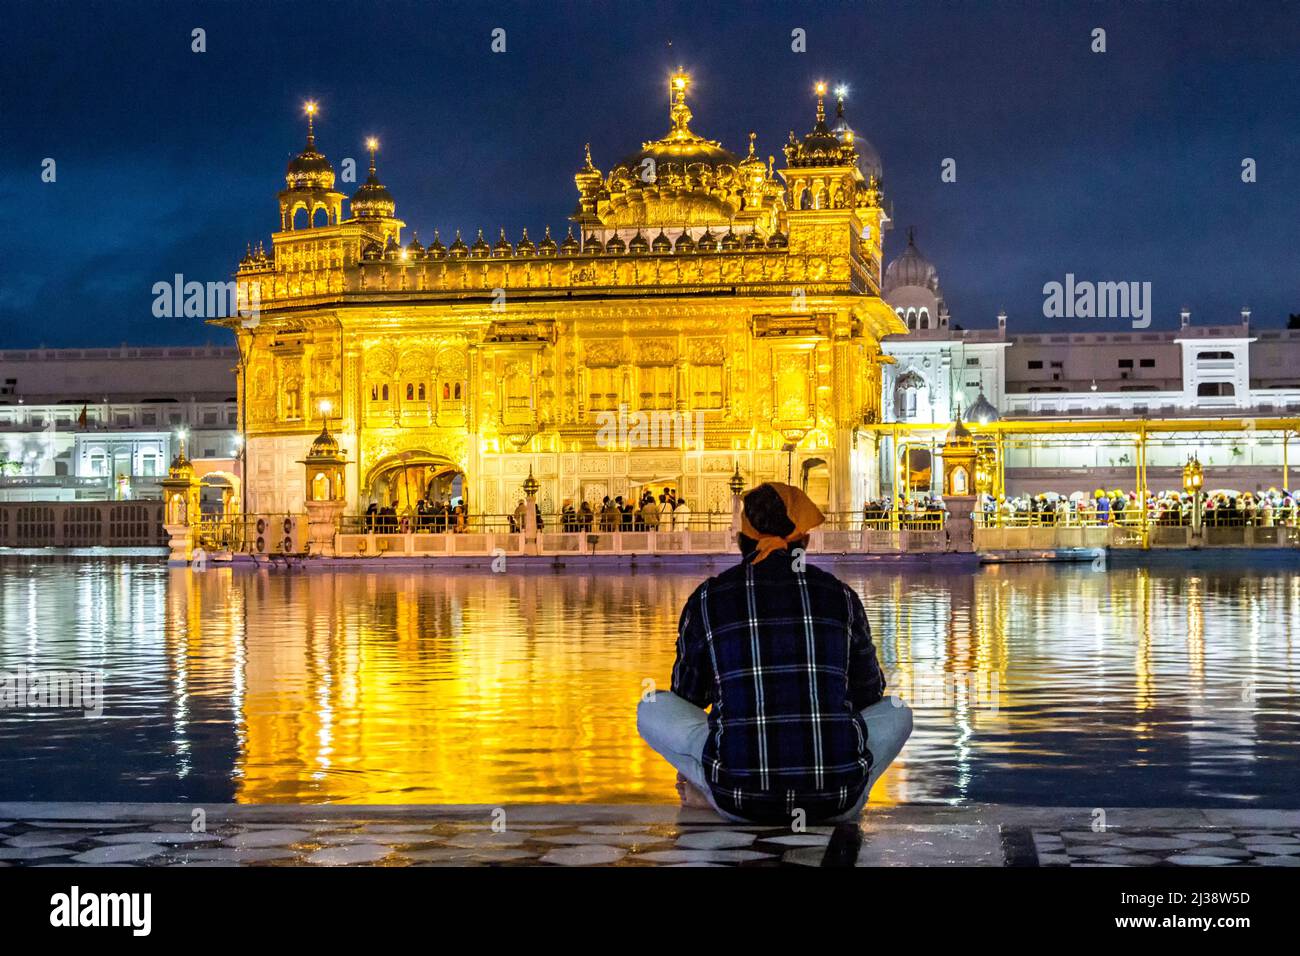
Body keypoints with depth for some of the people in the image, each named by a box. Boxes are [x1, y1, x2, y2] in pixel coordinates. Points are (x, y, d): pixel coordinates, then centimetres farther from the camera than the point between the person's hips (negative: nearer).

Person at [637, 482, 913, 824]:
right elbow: (868, 694, 24)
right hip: (836, 800, 1)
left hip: (737, 800, -1)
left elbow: (687, 697, 20)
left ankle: (711, 794, 6)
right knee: (896, 712, 31)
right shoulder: (841, 595, 11)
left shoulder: (706, 600, 8)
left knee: (651, 709, 22)